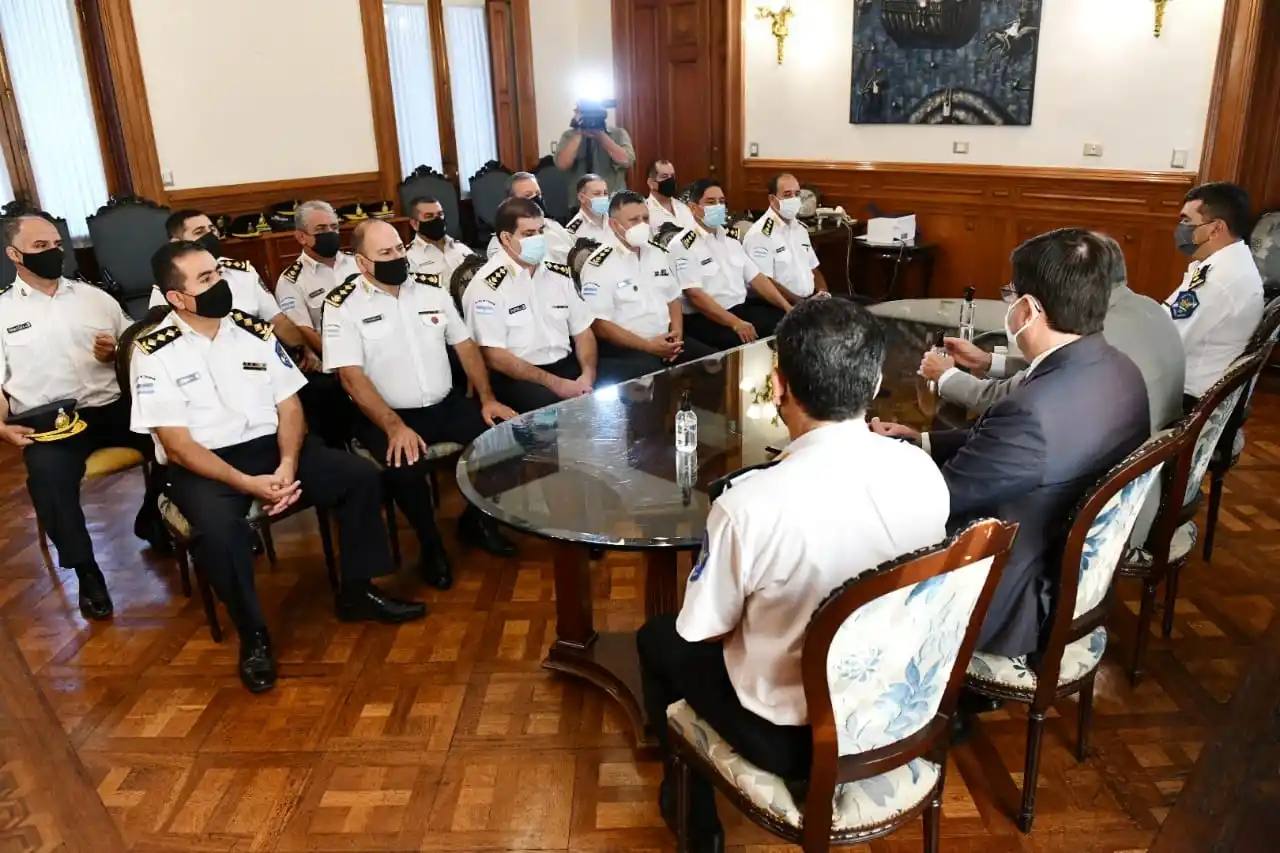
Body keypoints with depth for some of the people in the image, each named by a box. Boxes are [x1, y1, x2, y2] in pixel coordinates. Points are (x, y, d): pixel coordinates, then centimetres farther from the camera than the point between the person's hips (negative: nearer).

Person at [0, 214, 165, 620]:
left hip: (111, 406, 3)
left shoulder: (94, 296, 15)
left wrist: (117, 354, -5)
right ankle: (86, 571, -11)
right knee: (48, 473, -33)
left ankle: (153, 521, 4)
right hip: (47, 419, -2)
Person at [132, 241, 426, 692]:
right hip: (203, 464, -4)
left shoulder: (255, 330, 3)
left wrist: (288, 464, -16)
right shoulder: (155, 353, -10)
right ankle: (253, 634, -12)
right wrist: (247, 483, -24)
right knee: (218, 524, -36)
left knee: (359, 475, -13)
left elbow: (289, 406, 3)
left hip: (270, 447, 5)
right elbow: (177, 444, -13)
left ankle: (357, 591, 5)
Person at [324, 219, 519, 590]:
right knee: (406, 467, -34)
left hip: (447, 404, 5)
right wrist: (395, 426, -26)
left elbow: (465, 345, 11)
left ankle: (476, 519, 10)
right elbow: (351, 375, -15)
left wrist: (487, 398, -2)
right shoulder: (343, 305, -8)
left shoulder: (431, 287, 6)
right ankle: (431, 545, -3)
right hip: (387, 414, -4)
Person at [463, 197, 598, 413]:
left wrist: (588, 374, -8)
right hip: (517, 378, -5)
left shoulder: (560, 274, 11)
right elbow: (493, 356, -12)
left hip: (566, 366, 6)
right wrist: (554, 383, -17)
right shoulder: (487, 285, -7)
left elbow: (582, 331, 13)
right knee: (556, 402, -33)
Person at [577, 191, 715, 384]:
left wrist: (677, 332, -1)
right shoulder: (600, 265, -10)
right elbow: (598, 324, -15)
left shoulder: (659, 252, 11)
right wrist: (648, 346, -18)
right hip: (624, 347, -7)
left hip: (666, 341, 7)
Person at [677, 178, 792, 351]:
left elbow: (756, 278, 16)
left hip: (742, 308, 8)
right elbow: (695, 295, -18)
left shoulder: (731, 241, 17)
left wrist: (788, 307, 3)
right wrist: (735, 323, -26)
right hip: (704, 318, -7)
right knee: (745, 342, -32)